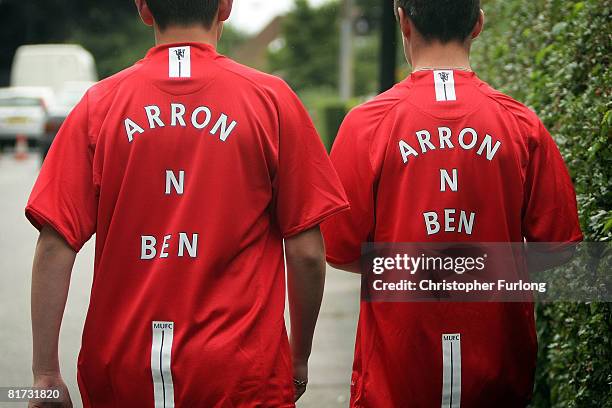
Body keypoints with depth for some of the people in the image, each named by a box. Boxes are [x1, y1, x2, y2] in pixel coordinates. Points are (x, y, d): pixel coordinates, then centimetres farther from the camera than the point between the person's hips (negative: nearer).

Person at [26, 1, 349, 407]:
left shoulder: (99, 104, 1)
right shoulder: (272, 100, -3)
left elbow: (55, 247, -6)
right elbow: (306, 252, -4)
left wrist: (46, 374, -3)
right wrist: (300, 358, 10)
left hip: (118, 373, 2)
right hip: (239, 373, -2)